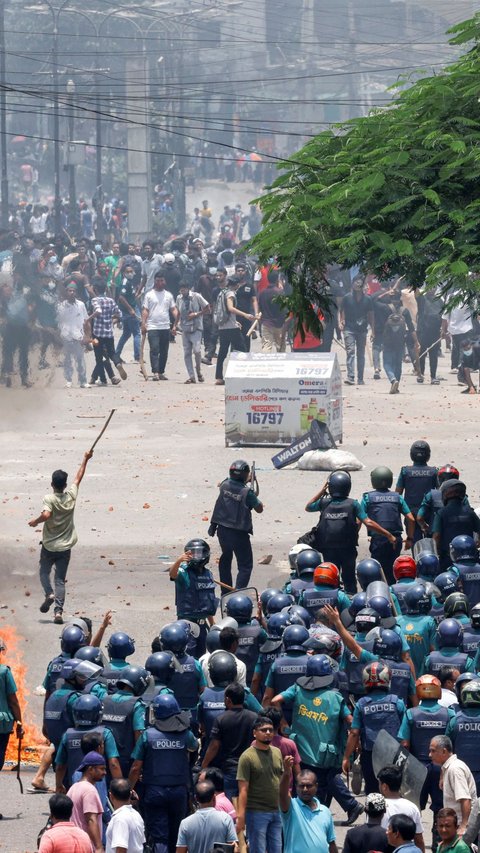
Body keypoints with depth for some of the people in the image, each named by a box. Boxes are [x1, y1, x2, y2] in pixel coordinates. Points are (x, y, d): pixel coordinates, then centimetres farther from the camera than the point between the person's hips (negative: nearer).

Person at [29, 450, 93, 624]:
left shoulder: (49, 499, -16)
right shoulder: (71, 495, -4)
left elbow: (46, 515, -35)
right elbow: (78, 478, 10)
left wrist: (35, 522, -15)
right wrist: (85, 460, 23)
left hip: (49, 546, -3)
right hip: (65, 546, 3)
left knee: (44, 572, 20)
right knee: (60, 579, 5)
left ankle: (49, 594, -5)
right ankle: (58, 610, -8)